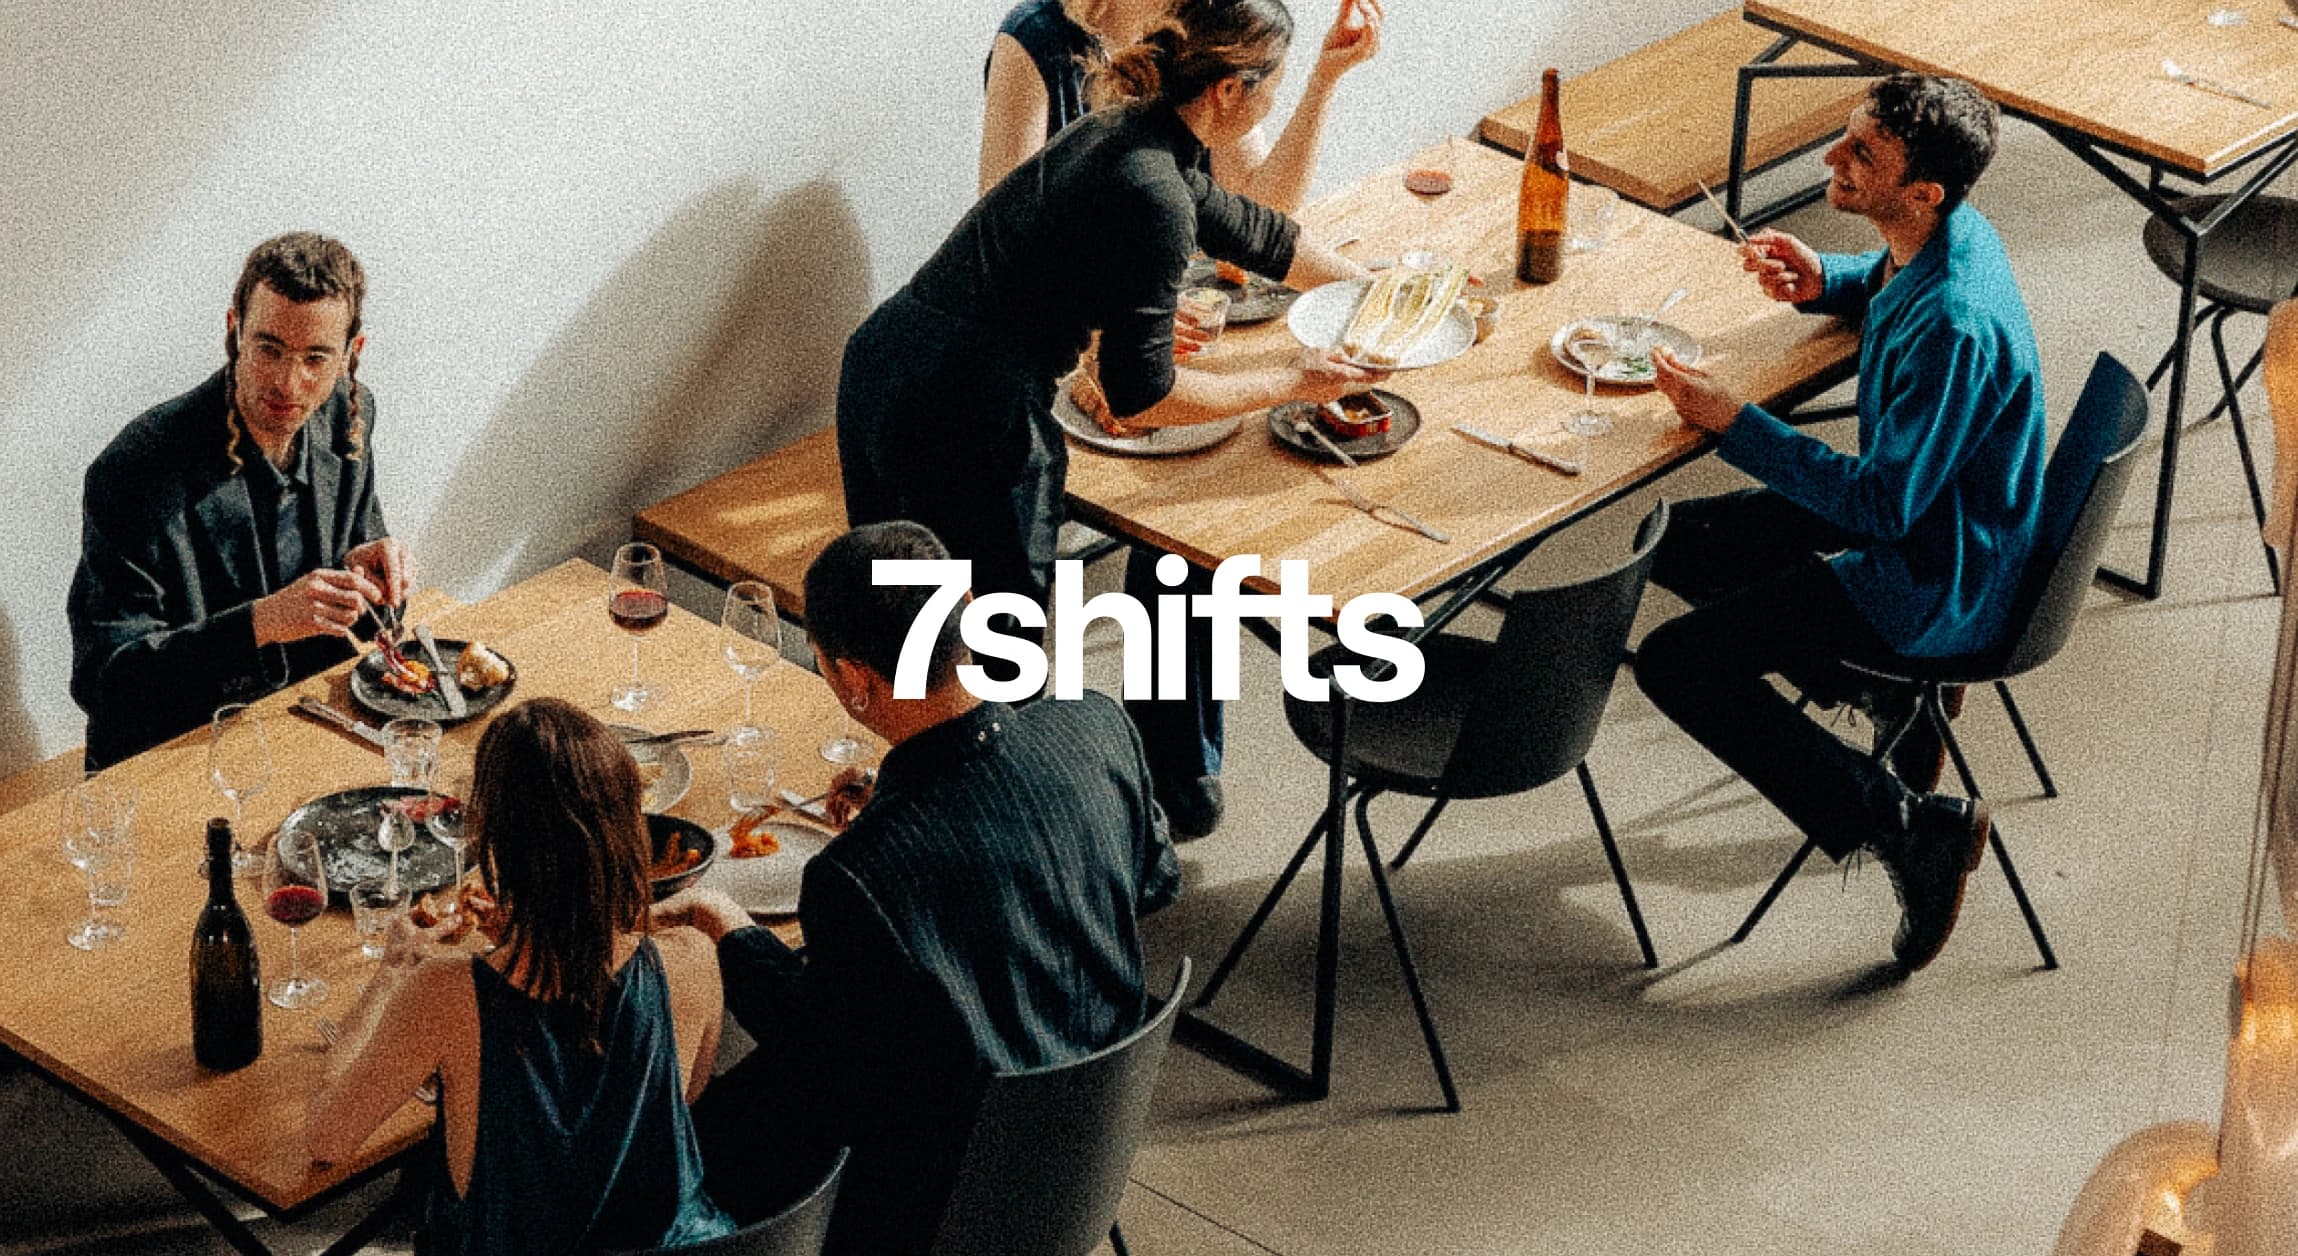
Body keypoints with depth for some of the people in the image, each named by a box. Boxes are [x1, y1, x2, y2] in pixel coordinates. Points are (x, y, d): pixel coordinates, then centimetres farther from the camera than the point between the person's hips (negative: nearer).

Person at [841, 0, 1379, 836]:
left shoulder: (1130, 134, 12)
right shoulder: (1154, 195, -17)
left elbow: (1262, 235, 29)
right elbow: (1140, 399, -14)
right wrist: (1293, 385, -3)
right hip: (964, 414, -9)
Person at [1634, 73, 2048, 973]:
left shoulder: (1957, 327, -35)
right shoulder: (1934, 242, -6)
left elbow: (1884, 504, -28)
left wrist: (1736, 425, -23)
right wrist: (1821, 282, -2)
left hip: (1938, 582, -10)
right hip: (1906, 508, 10)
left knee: (1675, 663, -12)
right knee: (1676, 545, 17)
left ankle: (1906, 825, -8)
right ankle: (1888, 694, 22)